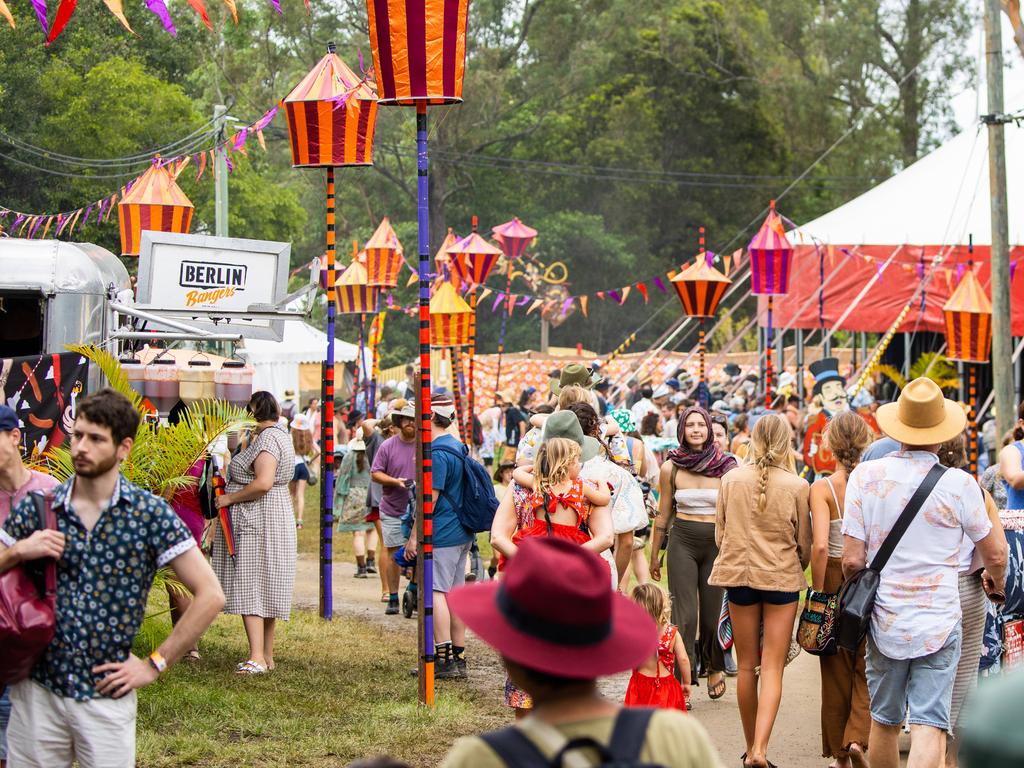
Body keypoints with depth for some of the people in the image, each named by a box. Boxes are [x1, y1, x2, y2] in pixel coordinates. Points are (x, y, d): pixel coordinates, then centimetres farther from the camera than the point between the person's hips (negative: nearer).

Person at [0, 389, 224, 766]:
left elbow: (210, 595, -5)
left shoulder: (150, 513, -4)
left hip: (107, 697, -2)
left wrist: (155, 664, -5)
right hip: (37, 691, 2)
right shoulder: (36, 508, 3)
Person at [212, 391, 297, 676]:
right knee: (264, 588, 13)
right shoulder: (279, 435, 17)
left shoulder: (266, 439, -16)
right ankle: (267, 655, 16)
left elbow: (264, 482, -28)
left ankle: (257, 657, -18)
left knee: (248, 587, -12)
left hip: (256, 523, -11)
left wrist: (230, 498, -18)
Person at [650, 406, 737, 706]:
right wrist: (654, 555, 15)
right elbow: (663, 515, 11)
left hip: (717, 542, 0)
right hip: (683, 542, 0)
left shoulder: (726, 467, -2)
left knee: (713, 613, 7)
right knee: (684, 614, -8)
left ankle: (714, 667, 35)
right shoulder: (670, 468, 2)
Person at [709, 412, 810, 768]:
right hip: (782, 578, -2)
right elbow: (804, 543, 0)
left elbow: (719, 535, 5)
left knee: (746, 665, 13)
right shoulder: (796, 486, -9)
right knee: (772, 667, -1)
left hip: (739, 576, 2)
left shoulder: (731, 480, -4)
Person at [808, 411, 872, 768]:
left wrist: (817, 593, -10)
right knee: (868, 668, 10)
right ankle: (858, 738, -12)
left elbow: (819, 546, -20)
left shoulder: (822, 488, -11)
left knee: (837, 671, 12)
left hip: (835, 578, -1)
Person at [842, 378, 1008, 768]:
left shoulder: (865, 476, -4)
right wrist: (996, 580, 27)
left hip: (884, 619, 3)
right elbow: (994, 555, 3)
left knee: (884, 720, 17)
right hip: (939, 624, -3)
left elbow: (852, 560, -7)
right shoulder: (959, 484, -9)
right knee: (929, 725, -5)